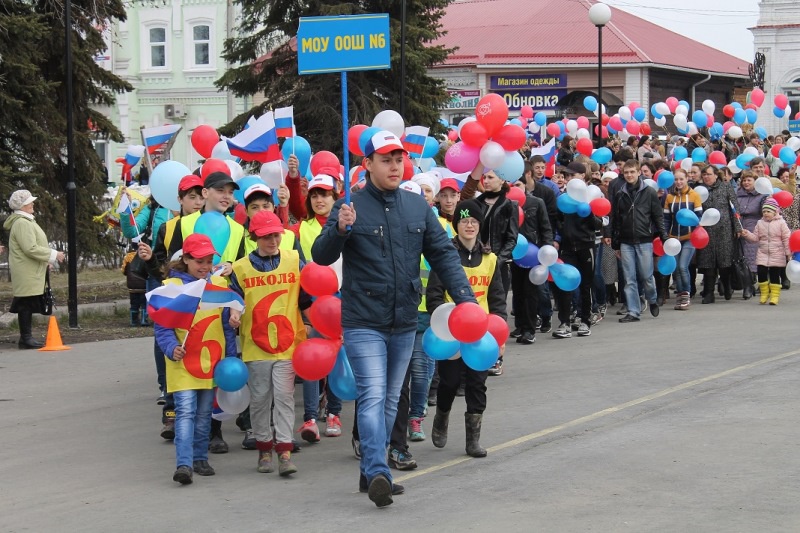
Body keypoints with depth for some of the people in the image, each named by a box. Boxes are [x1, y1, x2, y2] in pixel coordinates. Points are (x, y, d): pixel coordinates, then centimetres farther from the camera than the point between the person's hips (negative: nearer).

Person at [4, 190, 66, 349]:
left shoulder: (26, 221, 18)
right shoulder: (22, 223, -17)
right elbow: (30, 248, -22)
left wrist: (46, 262, 20)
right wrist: (53, 255, -15)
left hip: (32, 273, 10)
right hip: (26, 274, -10)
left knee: (28, 305, 11)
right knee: (26, 304, -7)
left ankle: (26, 337, 16)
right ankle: (26, 339, -5)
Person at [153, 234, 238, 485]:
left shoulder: (219, 284, 6)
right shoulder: (171, 286, -6)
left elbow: (227, 324, 12)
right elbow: (162, 326, -4)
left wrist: (231, 357, 10)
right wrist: (171, 348, -20)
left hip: (211, 361, 4)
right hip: (183, 363, -4)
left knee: (204, 414, 13)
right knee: (185, 412, -14)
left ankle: (200, 459, 26)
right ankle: (184, 464, -20)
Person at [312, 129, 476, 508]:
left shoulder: (417, 207, 6)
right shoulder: (351, 208, -6)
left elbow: (443, 254, 8)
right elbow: (321, 256, -10)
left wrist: (464, 297, -4)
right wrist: (339, 230, -30)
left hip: (405, 321, 5)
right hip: (363, 323, -5)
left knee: (391, 400, 13)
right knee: (373, 396, -16)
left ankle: (370, 471, 25)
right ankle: (378, 473, -21)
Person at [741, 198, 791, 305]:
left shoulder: (781, 223, -5)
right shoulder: (760, 223, 6)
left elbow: (786, 239, -3)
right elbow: (756, 237, 8)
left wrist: (788, 253, -5)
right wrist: (747, 234, -11)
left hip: (777, 255, -3)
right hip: (763, 253, 3)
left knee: (774, 275, 2)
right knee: (761, 272, -5)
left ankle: (775, 295, 12)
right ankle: (764, 293, 12)